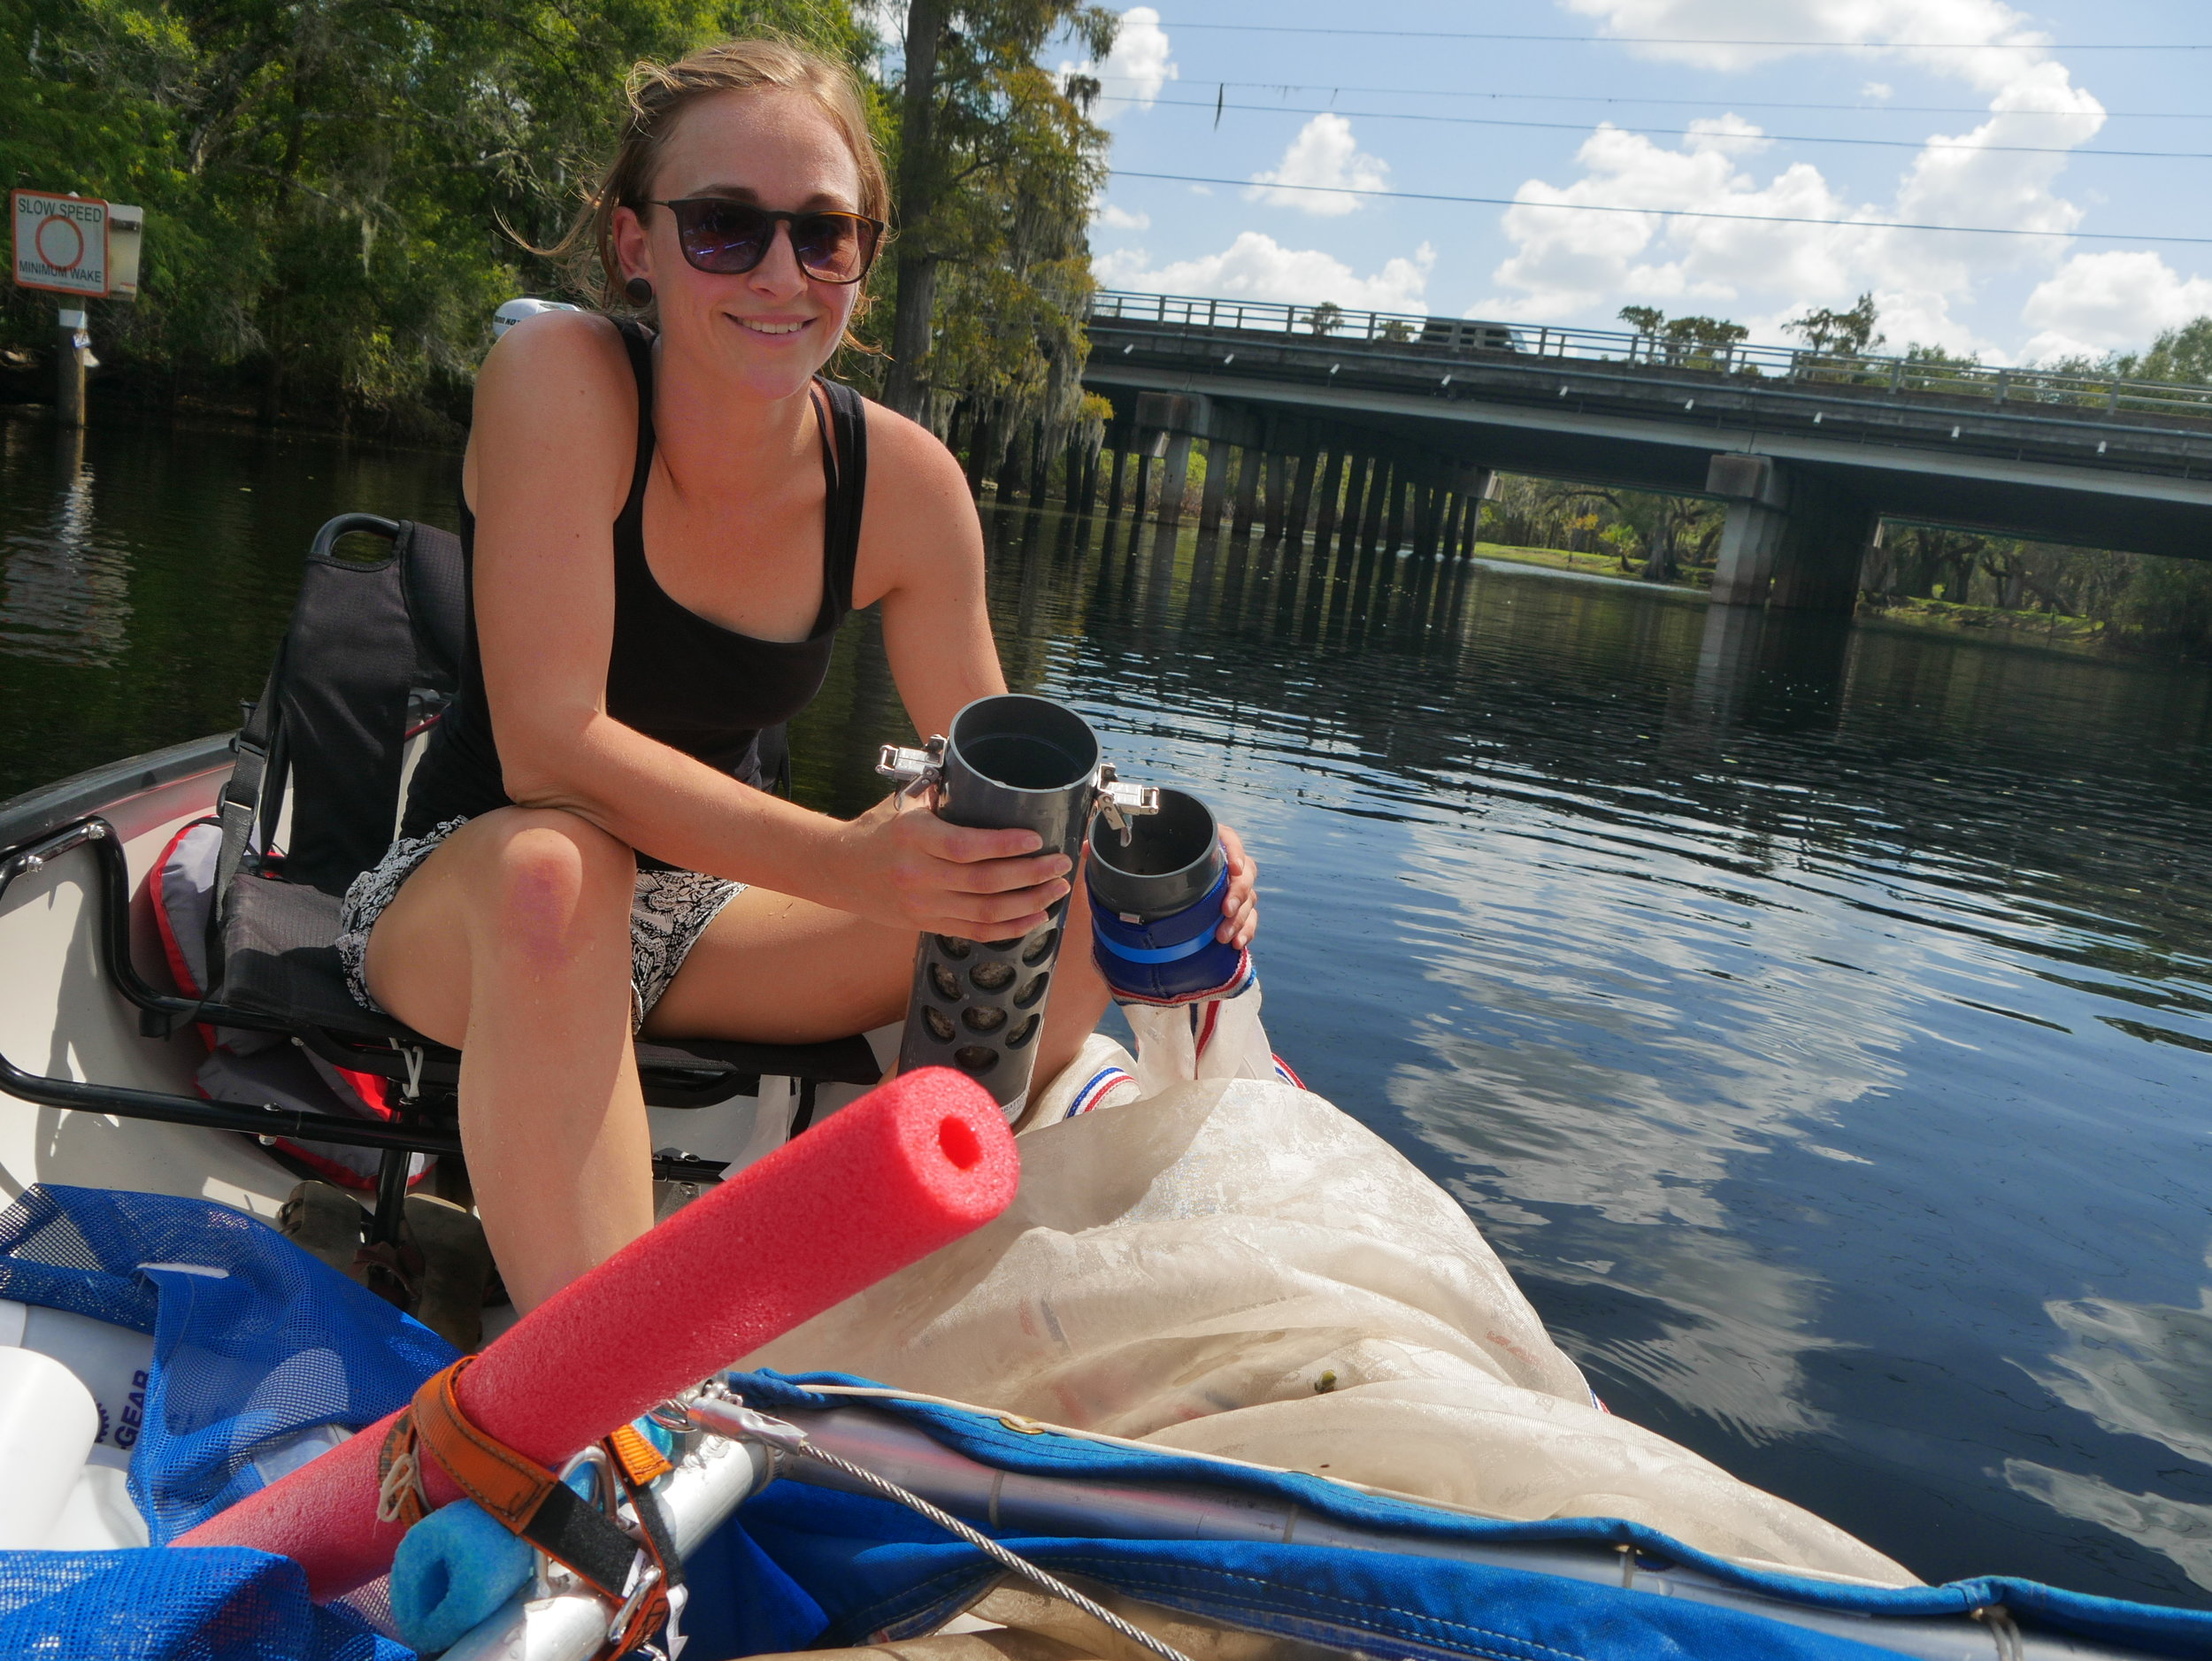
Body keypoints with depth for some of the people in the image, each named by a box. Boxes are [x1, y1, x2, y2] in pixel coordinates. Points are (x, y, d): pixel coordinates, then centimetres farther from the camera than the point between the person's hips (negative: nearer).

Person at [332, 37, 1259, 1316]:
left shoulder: (902, 482, -11)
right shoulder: (559, 378, -22)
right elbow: (550, 743, -29)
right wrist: (847, 862, -42)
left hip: (701, 918, 4)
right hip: (459, 907, -4)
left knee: (1066, 913, -13)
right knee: (552, 868, -39)